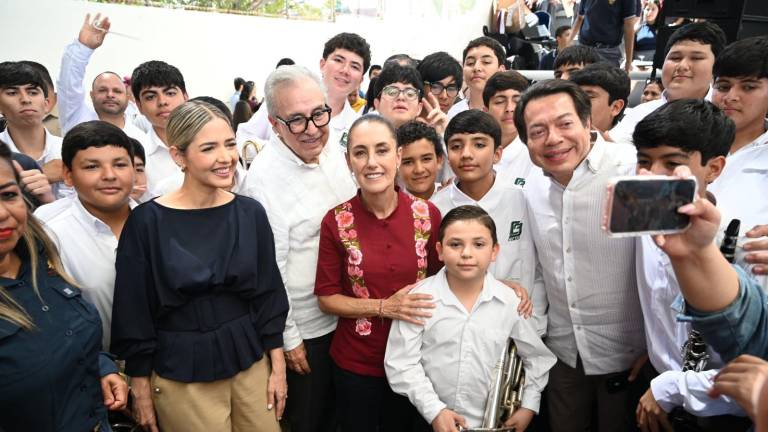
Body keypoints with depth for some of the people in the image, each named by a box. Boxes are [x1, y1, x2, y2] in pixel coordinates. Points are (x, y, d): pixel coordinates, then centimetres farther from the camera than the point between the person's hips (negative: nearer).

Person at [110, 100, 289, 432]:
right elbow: (134, 310, -7)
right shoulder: (147, 221, -13)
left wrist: (277, 366, 3)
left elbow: (268, 294, 2)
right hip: (181, 375, -3)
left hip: (251, 363, 3)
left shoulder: (250, 213, -4)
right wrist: (141, 388, -2)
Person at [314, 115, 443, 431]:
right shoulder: (335, 222, -14)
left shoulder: (427, 214, -9)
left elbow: (439, 280, 5)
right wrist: (385, 306, -20)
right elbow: (326, 297, -8)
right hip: (355, 364, -1)